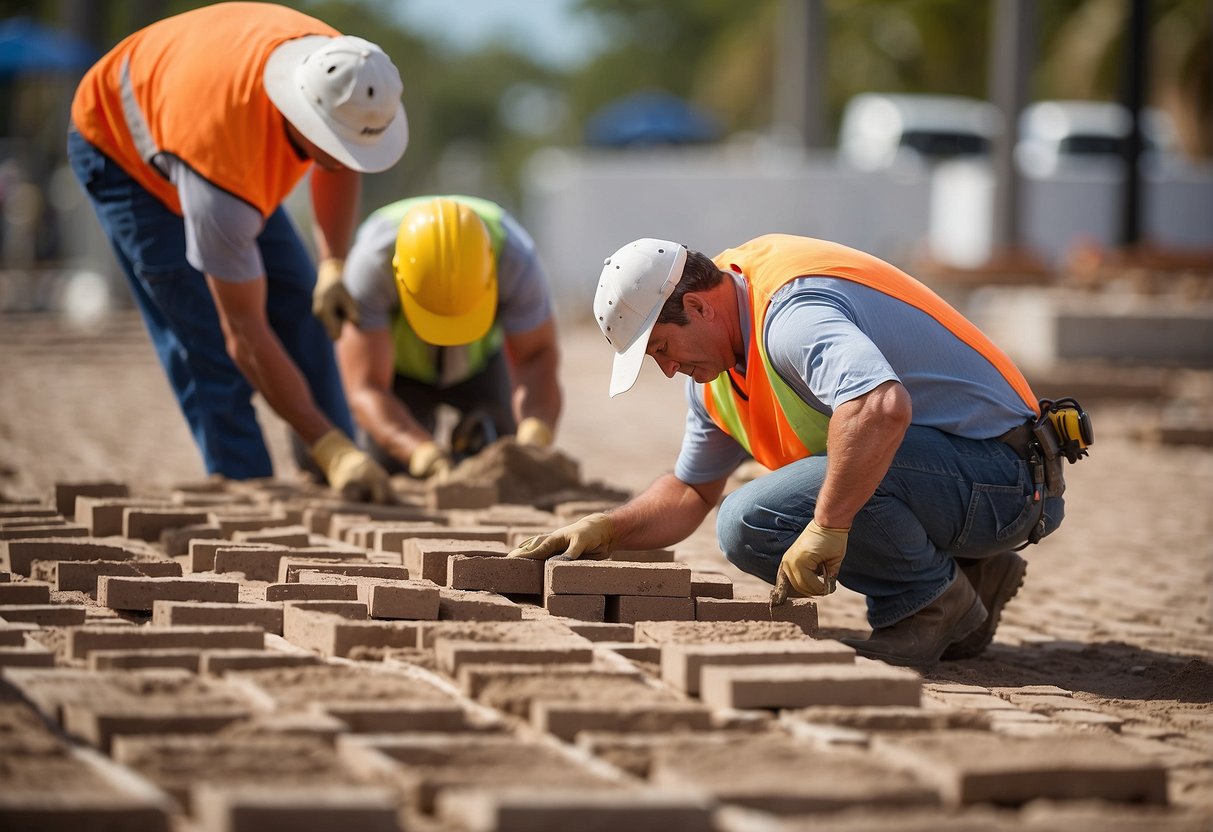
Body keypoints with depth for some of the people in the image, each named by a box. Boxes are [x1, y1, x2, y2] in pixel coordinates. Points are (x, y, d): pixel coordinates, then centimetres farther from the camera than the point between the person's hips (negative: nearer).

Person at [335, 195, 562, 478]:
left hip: (481, 358, 1)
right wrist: (421, 451, -57)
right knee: (389, 472, -15)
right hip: (396, 361, -1)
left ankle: (476, 433, 20)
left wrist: (535, 432, -49)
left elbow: (536, 358, -29)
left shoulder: (515, 258, -37)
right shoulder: (370, 264, -41)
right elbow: (365, 389, -40)